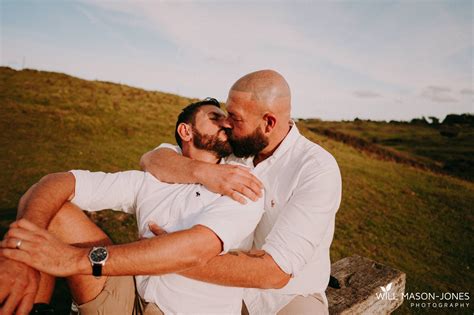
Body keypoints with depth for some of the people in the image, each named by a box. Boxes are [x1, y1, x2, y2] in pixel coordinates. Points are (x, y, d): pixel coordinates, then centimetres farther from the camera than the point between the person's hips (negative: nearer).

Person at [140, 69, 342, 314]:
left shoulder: (318, 169, -23)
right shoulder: (230, 148, -8)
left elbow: (273, 270, -29)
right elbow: (151, 159, -11)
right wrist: (202, 171, -31)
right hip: (228, 286, 4)